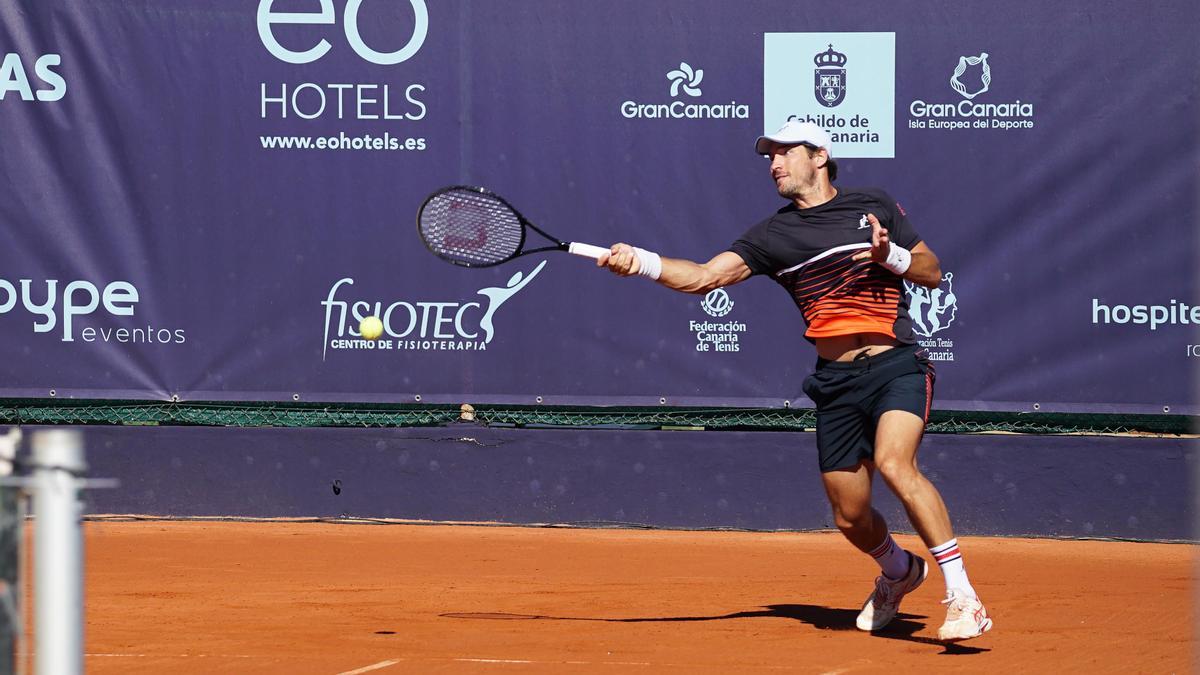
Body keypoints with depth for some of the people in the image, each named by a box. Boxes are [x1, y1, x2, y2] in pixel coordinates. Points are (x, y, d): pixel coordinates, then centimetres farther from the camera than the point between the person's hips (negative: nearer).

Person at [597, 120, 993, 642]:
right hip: (836, 382, 3)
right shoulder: (773, 235, 7)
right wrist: (643, 262, -21)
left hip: (896, 364, -3)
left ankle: (962, 597, -26)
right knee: (851, 516, 4)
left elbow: (932, 272, 11)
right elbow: (705, 276, -5)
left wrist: (892, 257, -9)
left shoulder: (874, 206, 6)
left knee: (894, 463, -29)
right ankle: (899, 571, 39)